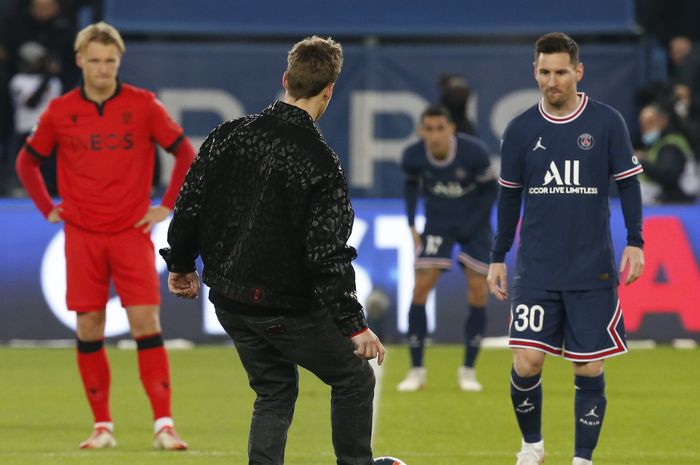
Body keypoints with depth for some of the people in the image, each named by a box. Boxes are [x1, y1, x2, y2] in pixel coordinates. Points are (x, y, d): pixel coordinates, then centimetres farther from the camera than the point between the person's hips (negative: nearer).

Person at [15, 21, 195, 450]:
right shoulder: (60, 112, 3)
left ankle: (164, 424, -9)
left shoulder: (143, 105, -2)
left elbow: (186, 154, 4)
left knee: (146, 322, -9)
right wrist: (48, 208, 8)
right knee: (89, 328, 2)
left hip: (132, 232, -2)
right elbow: (27, 162, 17)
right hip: (82, 234, 2)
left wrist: (167, 206, -1)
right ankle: (103, 426, 11)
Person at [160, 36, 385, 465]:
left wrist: (181, 263, 20)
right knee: (355, 378, 13)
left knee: (275, 392, 20)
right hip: (287, 308, -6)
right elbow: (327, 253, -20)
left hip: (228, 300, 6)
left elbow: (191, 202, 5)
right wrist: (354, 325, -16)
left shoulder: (231, 135, -1)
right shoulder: (321, 163, -17)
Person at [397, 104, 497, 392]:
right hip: (437, 222, 1)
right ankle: (416, 371, 0)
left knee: (478, 290, -7)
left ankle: (468, 370, 9)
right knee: (421, 287, -10)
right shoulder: (413, 156, -18)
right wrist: (411, 225, 0)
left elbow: (490, 188, -10)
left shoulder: (474, 152, -25)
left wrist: (472, 225, -16)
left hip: (474, 222, -1)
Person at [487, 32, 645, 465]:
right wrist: (498, 258, 12)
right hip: (536, 270, 1)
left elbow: (628, 183, 2)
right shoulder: (520, 129, 3)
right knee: (526, 363, -7)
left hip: (592, 271, -1)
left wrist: (635, 243, -7)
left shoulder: (607, 122, -2)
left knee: (589, 369, 0)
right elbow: (509, 197, 12)